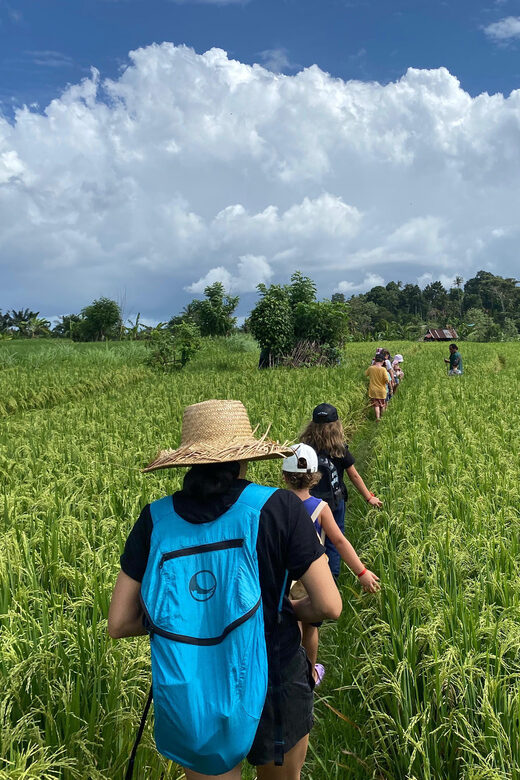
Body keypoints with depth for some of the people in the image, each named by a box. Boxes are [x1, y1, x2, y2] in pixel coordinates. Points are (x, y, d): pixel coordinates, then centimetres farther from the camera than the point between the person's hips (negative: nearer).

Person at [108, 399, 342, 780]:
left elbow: (119, 624, -5)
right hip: (275, 683, 0)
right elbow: (329, 606, -15)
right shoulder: (279, 505, -16)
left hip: (194, 696, 1)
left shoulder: (155, 518, -10)